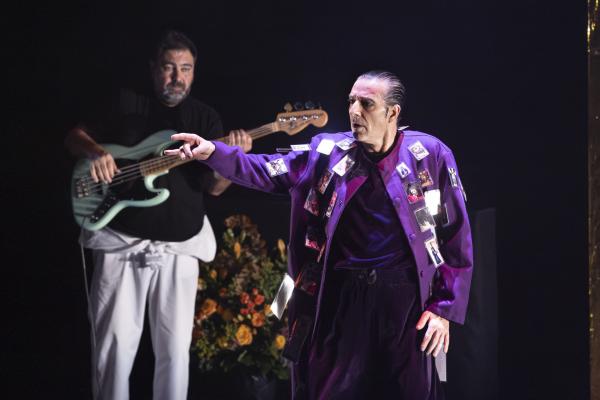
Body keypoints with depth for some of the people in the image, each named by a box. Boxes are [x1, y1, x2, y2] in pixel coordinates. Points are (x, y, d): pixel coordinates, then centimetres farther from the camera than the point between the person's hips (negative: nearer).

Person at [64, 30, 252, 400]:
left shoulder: (206, 118, 8)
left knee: (175, 350, 4)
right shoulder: (125, 104, 5)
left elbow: (214, 187, 3)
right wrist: (94, 152, -13)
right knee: (114, 348, -1)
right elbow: (76, 135, 10)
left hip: (179, 246, 1)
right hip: (120, 241, -1)